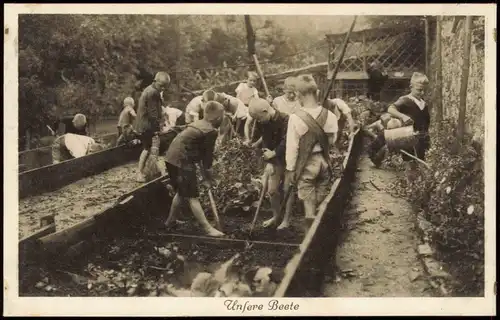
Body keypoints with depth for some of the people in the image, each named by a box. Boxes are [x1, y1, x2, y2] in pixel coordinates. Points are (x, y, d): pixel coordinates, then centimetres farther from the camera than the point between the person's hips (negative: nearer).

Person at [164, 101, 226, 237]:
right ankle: (208, 229, -1)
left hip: (172, 157, 9)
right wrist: (208, 179, 8)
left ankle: (169, 222, 34)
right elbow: (207, 156, -5)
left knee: (182, 192, 23)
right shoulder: (211, 131, -10)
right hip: (181, 160, -9)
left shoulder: (198, 124, 18)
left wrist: (205, 176, 20)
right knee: (192, 196, -6)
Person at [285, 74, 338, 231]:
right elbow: (332, 141, 2)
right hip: (324, 161, 4)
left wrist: (290, 169, -4)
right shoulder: (329, 115, -8)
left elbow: (292, 146, -14)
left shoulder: (296, 117, -18)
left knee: (309, 202, 7)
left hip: (306, 163, -4)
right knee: (322, 203, 18)